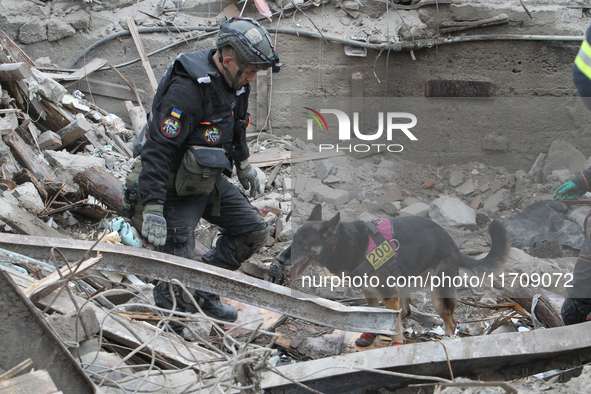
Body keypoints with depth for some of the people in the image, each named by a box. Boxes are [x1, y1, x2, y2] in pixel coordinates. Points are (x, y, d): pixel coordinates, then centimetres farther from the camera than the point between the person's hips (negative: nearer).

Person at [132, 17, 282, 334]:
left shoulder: (233, 82, -1)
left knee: (253, 232, 10)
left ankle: (204, 293, 20)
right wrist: (152, 209, -34)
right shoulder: (187, 90, -30)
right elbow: (157, 150, -31)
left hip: (211, 181, 9)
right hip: (178, 189, -9)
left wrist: (243, 164, 33)